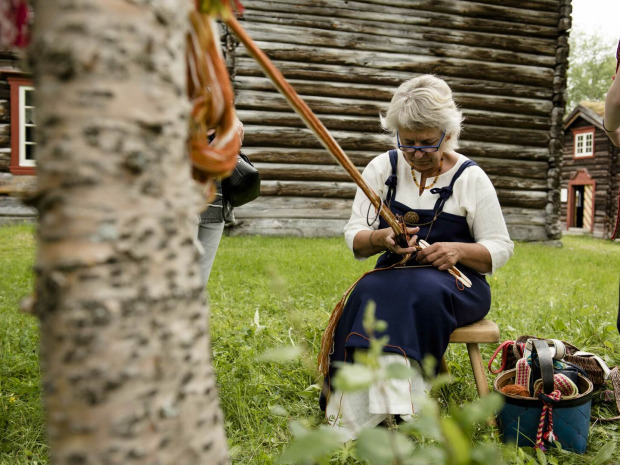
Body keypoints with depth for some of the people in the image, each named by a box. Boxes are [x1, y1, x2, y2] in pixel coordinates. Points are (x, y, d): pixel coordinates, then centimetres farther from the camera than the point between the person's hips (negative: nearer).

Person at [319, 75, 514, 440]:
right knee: (369, 292, -33)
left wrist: (459, 250, -19)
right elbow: (354, 237, 4)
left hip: (455, 281, -1)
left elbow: (501, 248, 2)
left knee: (421, 293, -37)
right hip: (393, 276, 2)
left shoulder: (470, 177, 0)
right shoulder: (383, 167, 6)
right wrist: (382, 239, -19)